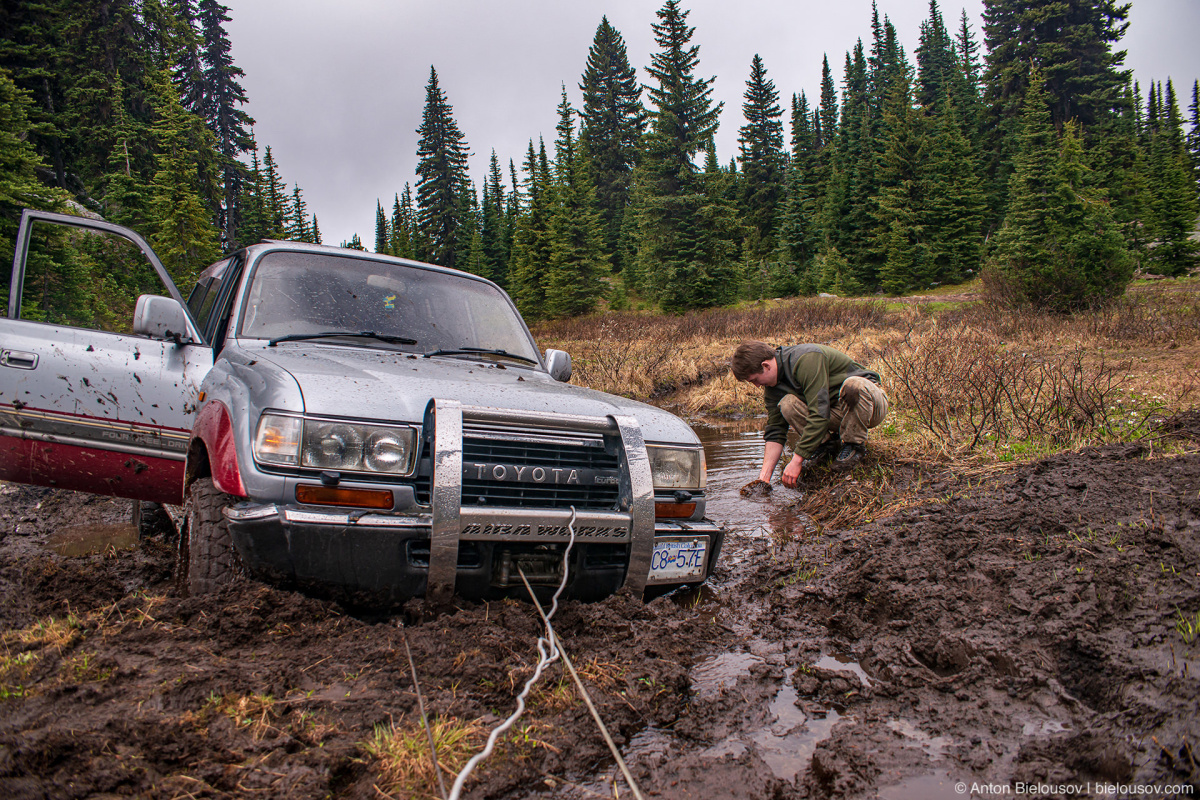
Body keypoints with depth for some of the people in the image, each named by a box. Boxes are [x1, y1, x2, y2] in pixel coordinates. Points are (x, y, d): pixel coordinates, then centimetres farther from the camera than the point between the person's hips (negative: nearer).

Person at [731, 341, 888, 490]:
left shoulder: (807, 359, -30)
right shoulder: (772, 386, -5)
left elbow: (819, 414, -34)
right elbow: (775, 433, -4)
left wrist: (797, 460, -33)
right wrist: (764, 477, -13)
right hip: (836, 413, 5)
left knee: (853, 384, -40)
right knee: (787, 404, -21)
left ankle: (855, 443, -16)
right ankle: (826, 442, 0)